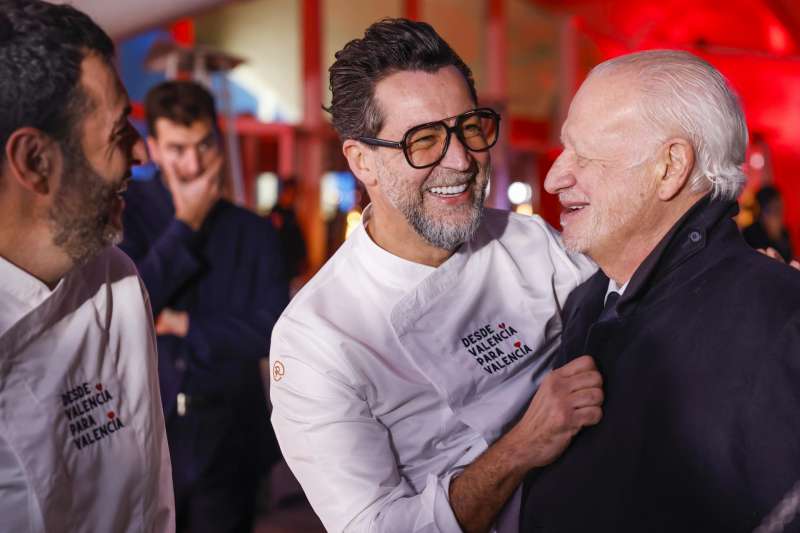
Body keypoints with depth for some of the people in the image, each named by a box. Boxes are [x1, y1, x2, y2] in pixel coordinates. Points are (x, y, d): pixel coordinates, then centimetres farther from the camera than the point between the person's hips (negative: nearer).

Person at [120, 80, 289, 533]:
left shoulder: (255, 231, 1)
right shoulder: (123, 212, -2)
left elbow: (274, 333, -6)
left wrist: (180, 323, -12)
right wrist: (185, 225, -13)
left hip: (228, 443, 1)